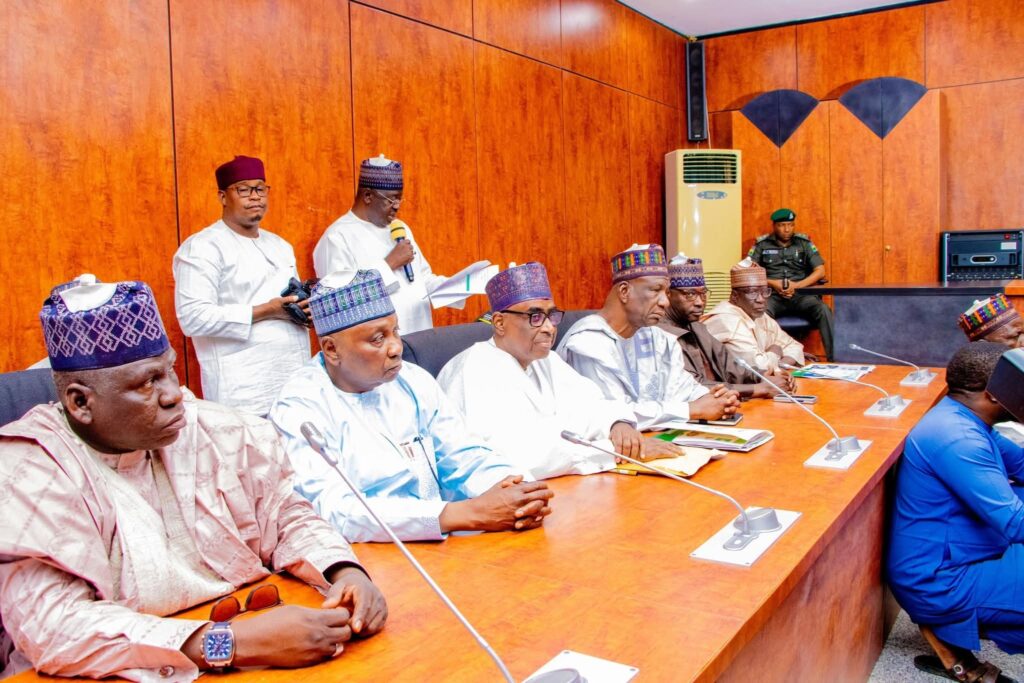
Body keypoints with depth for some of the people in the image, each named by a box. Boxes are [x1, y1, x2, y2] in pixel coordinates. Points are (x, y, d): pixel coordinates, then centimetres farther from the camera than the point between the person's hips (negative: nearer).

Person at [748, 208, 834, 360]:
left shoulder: (804, 243, 15)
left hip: (800, 294, 2)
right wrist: (772, 283, -10)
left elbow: (820, 271, 8)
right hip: (772, 295, -1)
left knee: (824, 311, -29)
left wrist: (797, 285, -8)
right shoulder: (762, 244, 12)